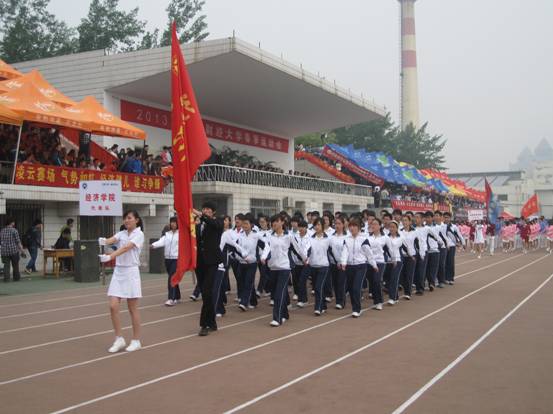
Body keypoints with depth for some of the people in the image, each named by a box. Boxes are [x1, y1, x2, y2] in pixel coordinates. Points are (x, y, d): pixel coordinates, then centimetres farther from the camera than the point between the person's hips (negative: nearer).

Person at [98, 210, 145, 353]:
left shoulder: (139, 234, -6)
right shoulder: (121, 234, 11)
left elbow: (126, 248, -21)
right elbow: (112, 240, -11)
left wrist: (110, 256, -36)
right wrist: (104, 241, -35)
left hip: (131, 272, -5)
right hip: (118, 272, 5)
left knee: (133, 309, 2)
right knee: (113, 306, -2)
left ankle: (136, 341, 15)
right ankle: (119, 339, 11)